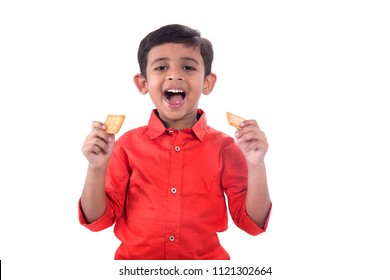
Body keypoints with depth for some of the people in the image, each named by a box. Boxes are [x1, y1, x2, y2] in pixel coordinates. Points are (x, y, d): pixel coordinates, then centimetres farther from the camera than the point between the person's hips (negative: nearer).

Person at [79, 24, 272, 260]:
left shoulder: (224, 147, -2)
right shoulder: (128, 144, -1)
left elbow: (252, 223, -2)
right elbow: (98, 220, 1)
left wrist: (256, 165, -16)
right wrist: (96, 168, -15)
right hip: (135, 257, 0)